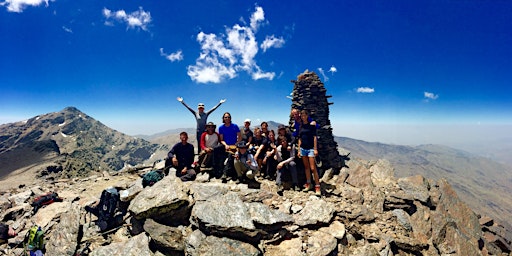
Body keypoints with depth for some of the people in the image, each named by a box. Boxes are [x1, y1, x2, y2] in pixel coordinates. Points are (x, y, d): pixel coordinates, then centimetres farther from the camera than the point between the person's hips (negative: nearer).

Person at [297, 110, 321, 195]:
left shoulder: (311, 125, -2)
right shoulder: (300, 126, 11)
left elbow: (314, 137, -6)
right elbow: (300, 139, 12)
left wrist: (315, 149, -11)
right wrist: (299, 150, 9)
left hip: (310, 148, -5)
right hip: (303, 148, 5)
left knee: (313, 168, -8)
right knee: (306, 167, 11)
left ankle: (317, 187, -3)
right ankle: (308, 184, 20)